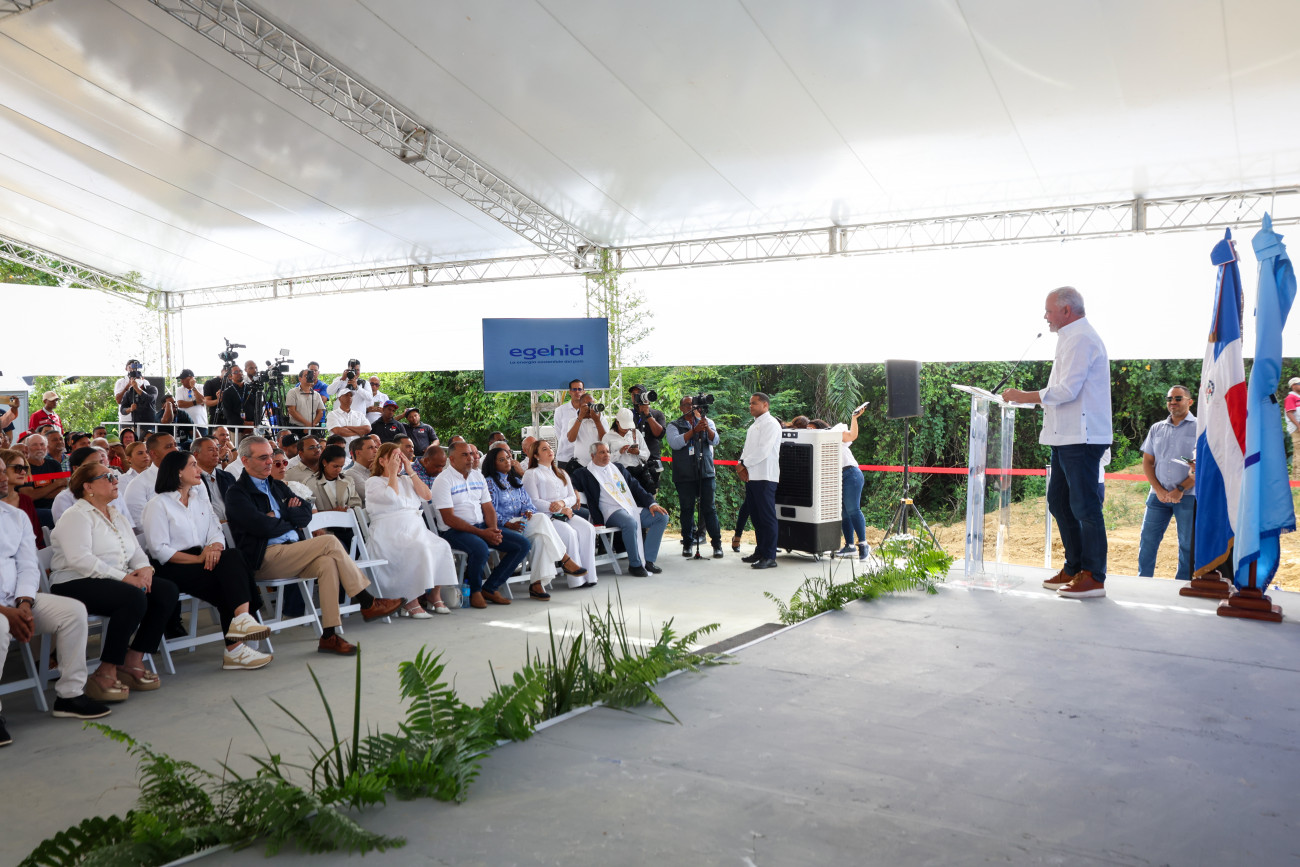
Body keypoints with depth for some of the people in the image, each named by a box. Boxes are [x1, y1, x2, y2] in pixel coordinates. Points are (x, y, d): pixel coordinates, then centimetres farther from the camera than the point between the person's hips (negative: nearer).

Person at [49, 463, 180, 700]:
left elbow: (136, 550, 18)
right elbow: (80, 559, -20)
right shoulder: (76, 516, -6)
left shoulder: (117, 517, 22)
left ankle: (132, 661, -8)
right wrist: (124, 577, -23)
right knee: (134, 598, -34)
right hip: (76, 583, -8)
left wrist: (144, 567, -7)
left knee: (167, 591, -13)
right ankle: (105, 673, -25)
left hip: (118, 581, 8)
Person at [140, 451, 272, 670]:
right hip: (171, 569, -6)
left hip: (201, 560, 6)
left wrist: (215, 548, -16)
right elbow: (159, 549, -10)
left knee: (233, 557, -27)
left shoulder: (201, 500, 22)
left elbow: (216, 532, 9)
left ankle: (242, 619, -39)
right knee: (228, 574, -27)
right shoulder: (158, 505, 0)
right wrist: (198, 558, -20)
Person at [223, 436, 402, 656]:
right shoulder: (236, 494, 0)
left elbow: (306, 513, 13)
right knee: (329, 542, -22)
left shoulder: (277, 486, 24)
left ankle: (330, 635, -29)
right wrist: (292, 521, 3)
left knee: (327, 562, -26)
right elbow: (265, 528, -13)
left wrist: (281, 516, -3)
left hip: (291, 554, 7)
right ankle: (368, 604, -15)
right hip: (265, 559, -7)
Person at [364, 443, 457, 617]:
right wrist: (393, 472, -3)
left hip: (416, 529, 6)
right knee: (419, 549, -35)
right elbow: (392, 497, -12)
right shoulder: (373, 482, 8)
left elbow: (426, 495, 9)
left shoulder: (406, 480, 25)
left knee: (442, 546, -23)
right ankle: (410, 601, -28)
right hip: (390, 534, -6)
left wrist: (410, 471, 8)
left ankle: (434, 595, -11)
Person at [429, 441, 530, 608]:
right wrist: (482, 533, -19)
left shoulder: (478, 476, 16)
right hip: (454, 531, -7)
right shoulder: (443, 480, -7)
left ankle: (489, 588, -2)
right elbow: (449, 518, -15)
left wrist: (493, 530, -7)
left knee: (522, 544, -7)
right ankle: (475, 590, -9)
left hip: (482, 527, 8)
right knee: (480, 548, -38)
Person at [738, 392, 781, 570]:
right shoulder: (754, 426, 22)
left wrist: (744, 464, -11)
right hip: (750, 476, 9)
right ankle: (760, 551, 21)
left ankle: (769, 557, -6)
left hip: (764, 477, -9)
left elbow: (763, 450, -17)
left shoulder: (770, 424, -7)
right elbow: (747, 449, 20)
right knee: (756, 516, 12)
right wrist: (741, 465, 1)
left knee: (767, 517, -7)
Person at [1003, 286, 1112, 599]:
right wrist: (1028, 398, 18)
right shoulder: (1073, 338, 21)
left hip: (1081, 437, -11)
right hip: (1068, 436, 11)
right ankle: (1073, 569, 22)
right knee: (1059, 502, 14)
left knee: (1084, 506, -7)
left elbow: (1067, 391, -20)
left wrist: (1024, 396, -12)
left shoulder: (1080, 339, -13)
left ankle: (1093, 577, -2)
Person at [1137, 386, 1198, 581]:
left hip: (1188, 496, -3)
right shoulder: (1157, 428, 14)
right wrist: (1159, 490, -3)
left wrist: (1180, 489, -13)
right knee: (1147, 541, 1)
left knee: (1187, 545, 1)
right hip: (1159, 495, 4)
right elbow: (1147, 462, 11)